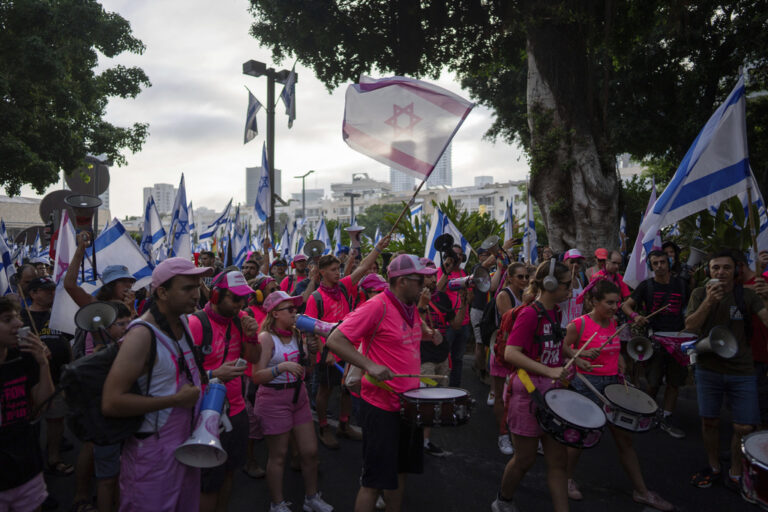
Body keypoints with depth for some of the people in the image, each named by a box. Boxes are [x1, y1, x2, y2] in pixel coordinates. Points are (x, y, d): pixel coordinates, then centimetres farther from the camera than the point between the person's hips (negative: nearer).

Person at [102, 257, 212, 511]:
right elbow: (111, 402, -26)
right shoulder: (142, 334, -19)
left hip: (186, 443, 8)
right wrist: (176, 399, -23)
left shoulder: (183, 324, 5)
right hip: (153, 451, -7)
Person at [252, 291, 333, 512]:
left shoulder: (297, 334, 4)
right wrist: (281, 367, -33)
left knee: (310, 451, 11)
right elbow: (257, 376, -20)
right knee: (278, 455, 7)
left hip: (299, 396, 6)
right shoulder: (266, 338, -14)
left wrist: (312, 351, -5)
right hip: (274, 399, -6)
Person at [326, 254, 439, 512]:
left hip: (408, 403, 8)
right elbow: (335, 340, -22)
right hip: (381, 405, -8)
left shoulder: (411, 307, 7)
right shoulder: (377, 306, -18)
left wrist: (427, 332, 9)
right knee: (376, 479, 1)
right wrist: (370, 365, -30)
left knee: (400, 470, 21)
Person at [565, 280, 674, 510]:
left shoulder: (613, 323, 6)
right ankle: (568, 479, 31)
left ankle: (641, 491, 24)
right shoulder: (578, 325, -14)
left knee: (624, 438, 12)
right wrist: (580, 361, -25)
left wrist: (619, 363, 5)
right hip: (587, 384, -6)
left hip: (612, 383, 6)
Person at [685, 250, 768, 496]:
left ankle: (736, 473, 23)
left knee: (744, 427, -1)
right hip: (708, 369, 1)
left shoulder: (747, 295, -3)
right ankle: (713, 467, 32)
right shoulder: (700, 293, -1)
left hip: (741, 372, -1)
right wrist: (709, 301, -22)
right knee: (709, 421, 11)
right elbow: (690, 326, -11)